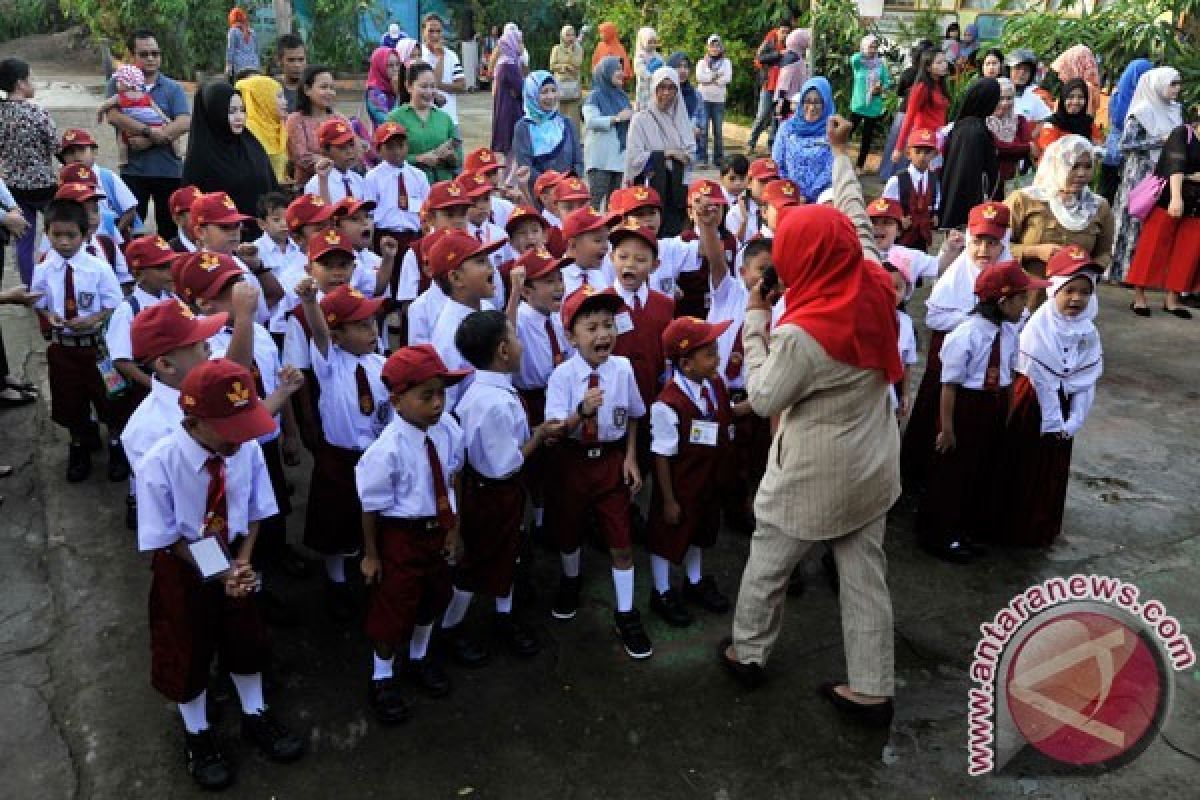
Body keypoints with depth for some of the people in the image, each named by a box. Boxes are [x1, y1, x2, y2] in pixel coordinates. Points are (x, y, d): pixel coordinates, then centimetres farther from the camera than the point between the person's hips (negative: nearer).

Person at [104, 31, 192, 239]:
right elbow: (113, 116, -9)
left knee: (170, 229, 6)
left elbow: (184, 123, -8)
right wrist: (149, 131, -19)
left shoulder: (173, 88, 7)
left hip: (169, 169, 1)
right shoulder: (119, 84, 7)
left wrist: (148, 140, -15)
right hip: (132, 169, 0)